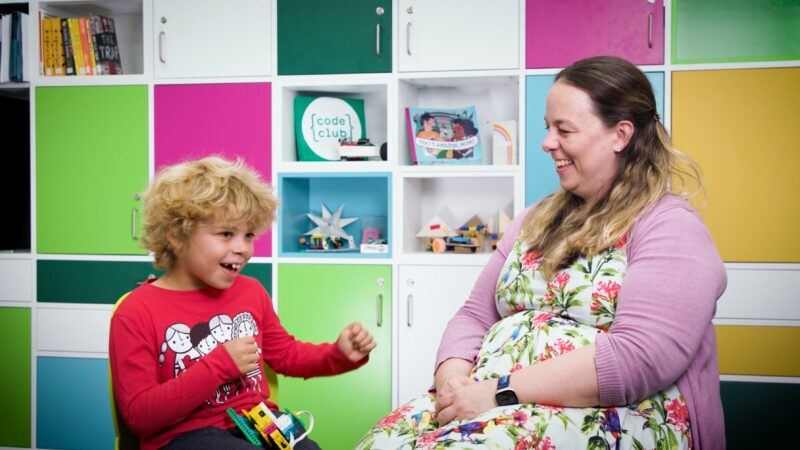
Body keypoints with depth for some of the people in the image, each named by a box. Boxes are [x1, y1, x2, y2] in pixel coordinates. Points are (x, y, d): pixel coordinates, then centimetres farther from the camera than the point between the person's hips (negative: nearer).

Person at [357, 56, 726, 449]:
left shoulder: (669, 227, -5)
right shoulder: (538, 220, 18)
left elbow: (640, 358, -18)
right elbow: (475, 316, 16)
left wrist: (501, 392, -21)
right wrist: (452, 375, -7)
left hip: (615, 418, -6)